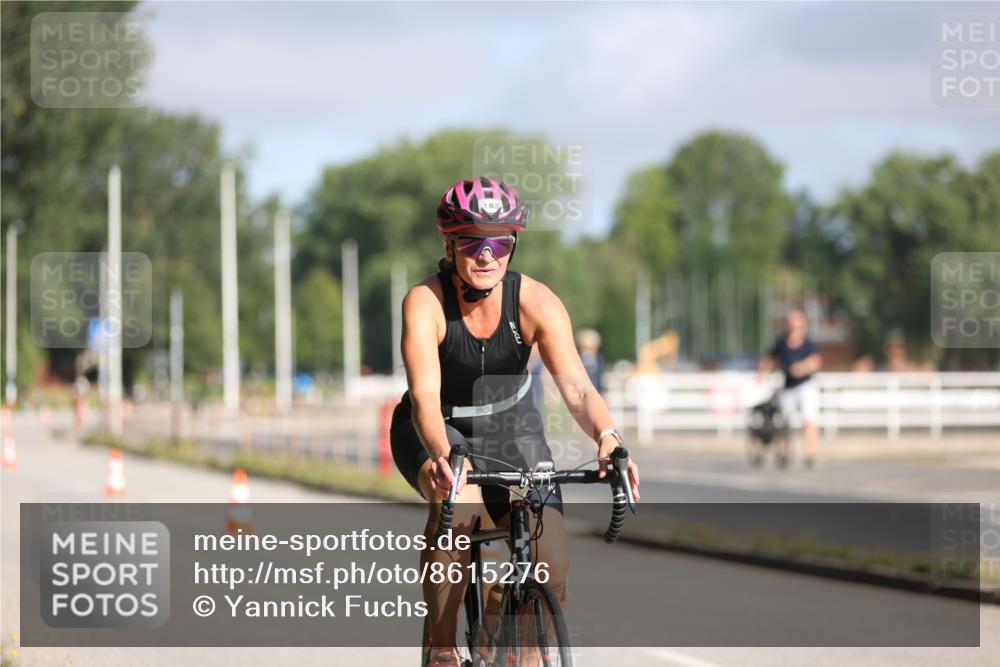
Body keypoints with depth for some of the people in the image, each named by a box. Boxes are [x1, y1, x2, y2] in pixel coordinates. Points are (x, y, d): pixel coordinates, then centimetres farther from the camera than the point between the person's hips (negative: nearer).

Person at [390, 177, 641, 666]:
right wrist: (441, 456, -56)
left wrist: (607, 439, -50)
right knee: (456, 501, -36)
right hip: (437, 432, -2)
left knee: (552, 570, -13)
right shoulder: (425, 302, -25)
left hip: (511, 429, 2)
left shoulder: (536, 302, -20)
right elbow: (425, 395, -36)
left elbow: (576, 386, -30)